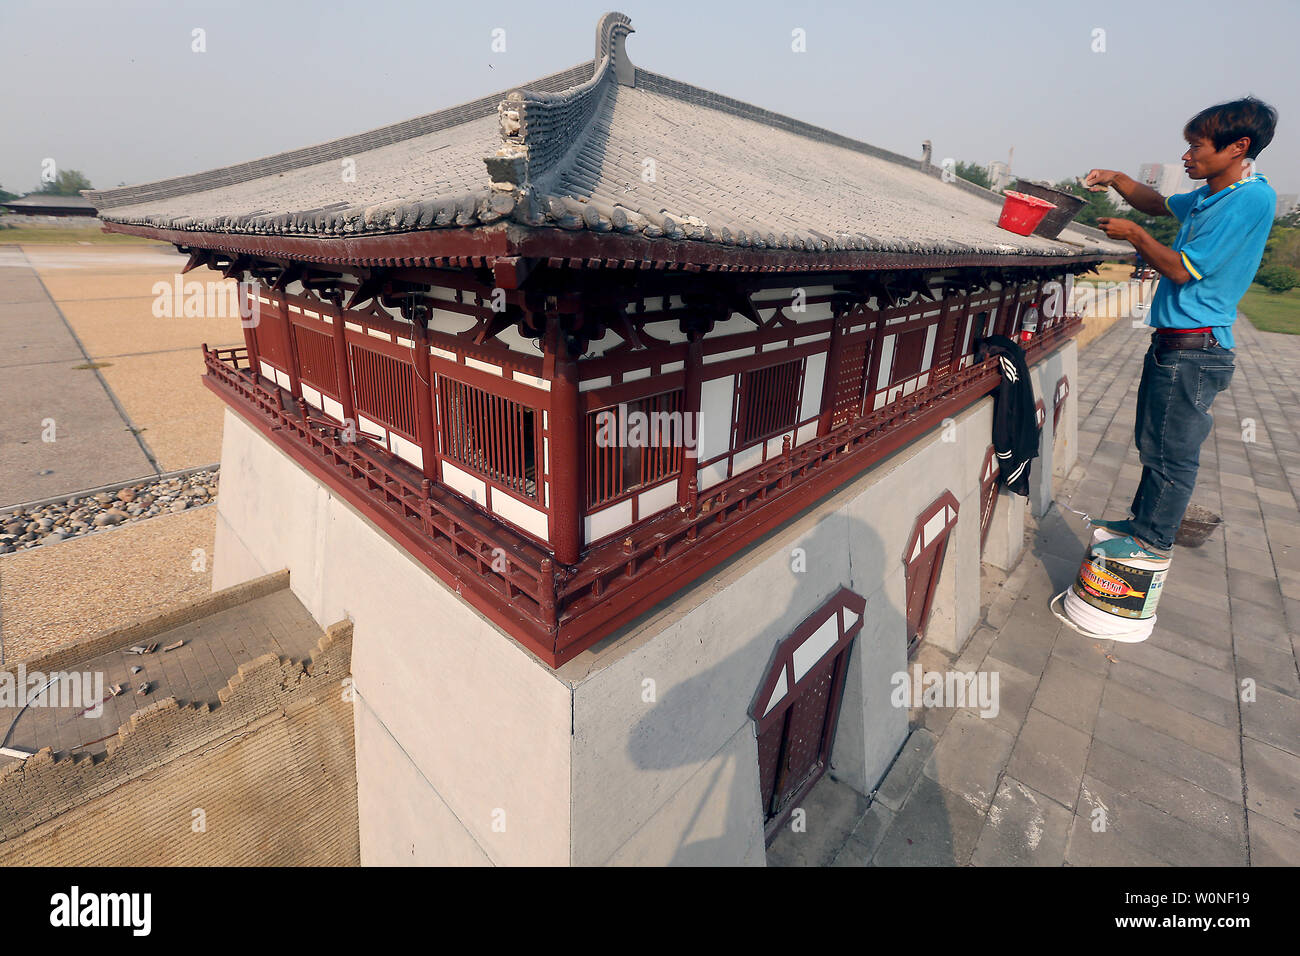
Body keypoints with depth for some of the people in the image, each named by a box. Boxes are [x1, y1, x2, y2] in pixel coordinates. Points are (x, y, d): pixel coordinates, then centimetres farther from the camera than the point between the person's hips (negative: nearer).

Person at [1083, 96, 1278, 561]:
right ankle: (1142, 520, 29)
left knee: (1171, 451, -2)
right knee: (1154, 442, 17)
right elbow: (1158, 203, 31)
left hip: (1193, 348, -10)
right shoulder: (1211, 195, 13)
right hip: (1172, 343, 10)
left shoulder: (1251, 198, -14)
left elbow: (1182, 269, -18)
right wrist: (1116, 179, 14)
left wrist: (1135, 234, -5)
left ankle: (1152, 542, 9)